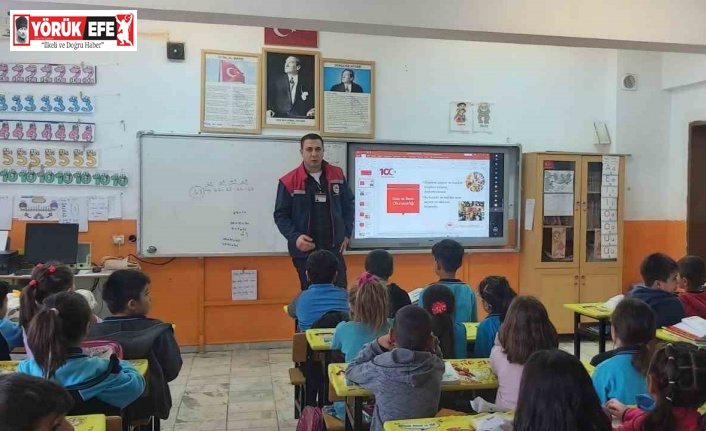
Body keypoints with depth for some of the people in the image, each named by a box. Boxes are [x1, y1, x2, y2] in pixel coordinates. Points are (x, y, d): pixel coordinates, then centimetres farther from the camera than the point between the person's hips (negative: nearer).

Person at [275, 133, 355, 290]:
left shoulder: (337, 175, 3)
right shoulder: (289, 182, -8)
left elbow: (349, 204, 14)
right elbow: (280, 215, -3)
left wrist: (347, 233, 8)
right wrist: (294, 237, -18)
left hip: (334, 248, 2)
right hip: (304, 251, -2)